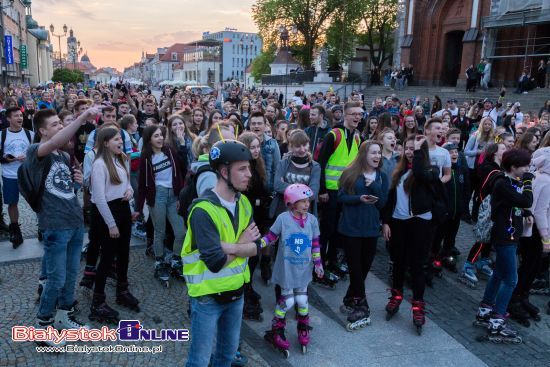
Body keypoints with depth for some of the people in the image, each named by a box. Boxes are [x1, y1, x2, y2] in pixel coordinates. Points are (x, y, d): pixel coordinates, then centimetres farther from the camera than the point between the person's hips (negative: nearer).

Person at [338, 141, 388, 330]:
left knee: (365, 266, 11)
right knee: (355, 267, 0)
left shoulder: (382, 176, 6)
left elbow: (382, 203, 0)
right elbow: (341, 196, -6)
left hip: (371, 228, 4)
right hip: (351, 227, -3)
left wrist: (374, 185, -14)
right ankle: (361, 308, 11)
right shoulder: (350, 173, -4)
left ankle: (351, 300, 31)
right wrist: (359, 198, -22)